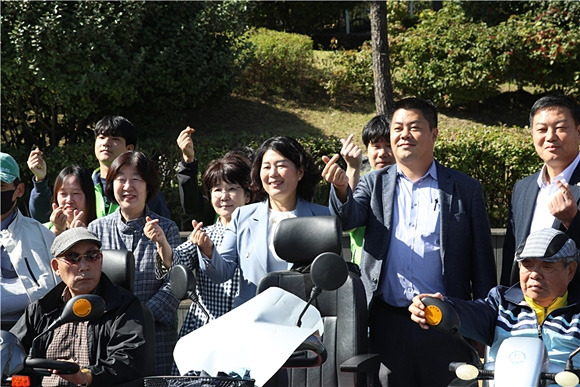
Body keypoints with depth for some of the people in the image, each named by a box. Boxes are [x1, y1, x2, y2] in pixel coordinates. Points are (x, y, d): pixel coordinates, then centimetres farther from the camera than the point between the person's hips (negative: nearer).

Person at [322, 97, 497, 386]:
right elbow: (348, 219, -8)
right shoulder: (374, 184, 11)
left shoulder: (465, 189, 6)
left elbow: (482, 261, 6)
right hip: (387, 324, 1)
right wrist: (341, 189, -30)